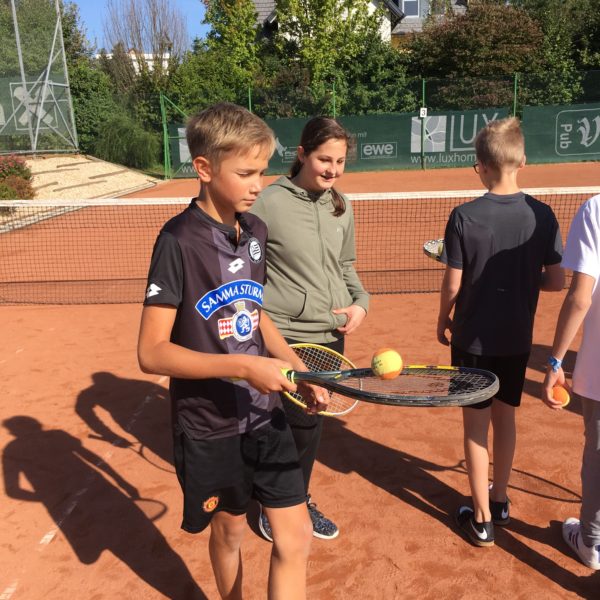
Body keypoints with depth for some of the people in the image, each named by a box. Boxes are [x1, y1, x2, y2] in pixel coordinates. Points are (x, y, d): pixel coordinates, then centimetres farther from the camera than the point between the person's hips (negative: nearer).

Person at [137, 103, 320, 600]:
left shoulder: (255, 230, 1)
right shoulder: (179, 240, -18)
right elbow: (152, 352, -20)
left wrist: (295, 365, 3)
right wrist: (241, 366, -27)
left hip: (265, 410, 5)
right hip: (208, 424, -4)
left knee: (295, 536, 5)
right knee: (230, 530, 18)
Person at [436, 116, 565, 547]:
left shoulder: (464, 217, -16)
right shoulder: (542, 215, -7)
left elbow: (453, 284, -13)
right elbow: (557, 281, -4)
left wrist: (443, 319, 5)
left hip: (473, 338, -3)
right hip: (517, 339, 3)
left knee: (477, 426, 9)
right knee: (505, 418, 20)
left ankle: (482, 519, 19)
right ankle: (499, 500, 38)